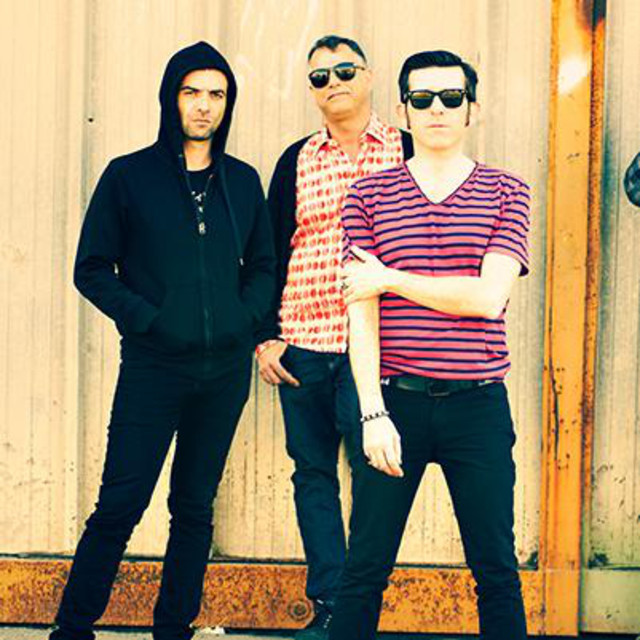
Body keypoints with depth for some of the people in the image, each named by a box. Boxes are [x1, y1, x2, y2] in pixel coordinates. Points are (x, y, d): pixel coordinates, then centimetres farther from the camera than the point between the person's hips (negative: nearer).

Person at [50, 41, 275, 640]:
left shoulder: (242, 181, 10)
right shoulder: (129, 176, 0)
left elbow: (264, 267, 17)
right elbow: (92, 269, 0)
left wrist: (245, 318, 0)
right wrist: (146, 319, -11)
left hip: (226, 367, 4)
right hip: (153, 365, -3)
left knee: (195, 506, 10)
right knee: (120, 505, -6)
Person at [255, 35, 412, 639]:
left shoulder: (404, 151, 4)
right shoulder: (296, 161, 11)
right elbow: (270, 253, 12)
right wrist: (265, 336, 5)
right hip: (301, 343, 3)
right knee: (312, 471, 7)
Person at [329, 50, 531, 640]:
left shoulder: (506, 194, 4)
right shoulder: (370, 195, 5)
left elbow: (487, 297, -10)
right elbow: (361, 312, -1)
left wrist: (391, 280, -6)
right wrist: (373, 412, -9)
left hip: (478, 403, 0)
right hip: (394, 398, 0)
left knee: (497, 571, 7)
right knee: (366, 568, 4)